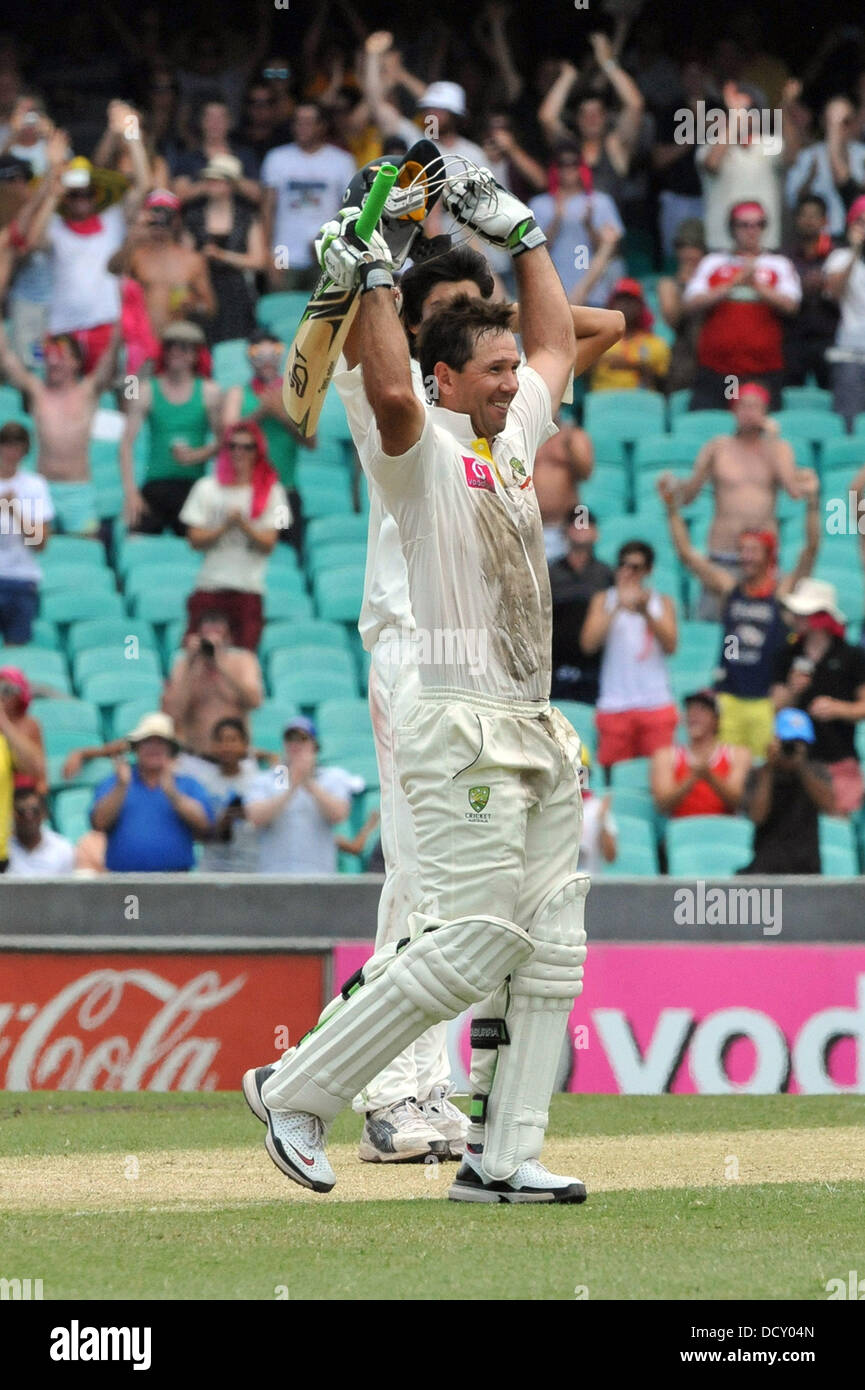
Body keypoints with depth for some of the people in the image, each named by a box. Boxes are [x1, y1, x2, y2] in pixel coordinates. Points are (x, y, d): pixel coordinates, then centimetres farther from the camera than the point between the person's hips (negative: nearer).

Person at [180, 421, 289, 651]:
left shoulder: (271, 492, 6)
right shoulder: (207, 488, 7)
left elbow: (268, 543, 0)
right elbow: (195, 540, 2)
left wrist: (243, 524, -16)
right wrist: (226, 526, -12)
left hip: (249, 590, 0)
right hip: (209, 586, 0)